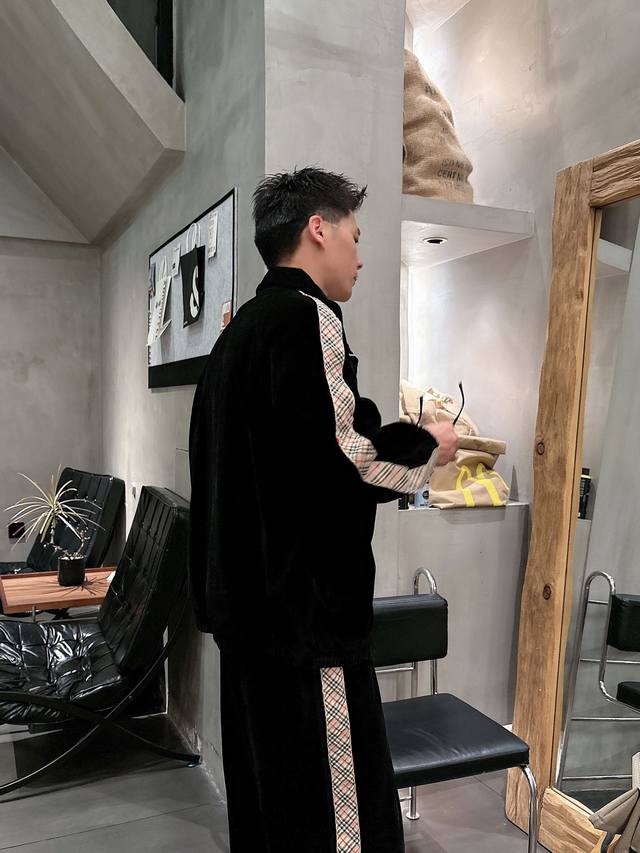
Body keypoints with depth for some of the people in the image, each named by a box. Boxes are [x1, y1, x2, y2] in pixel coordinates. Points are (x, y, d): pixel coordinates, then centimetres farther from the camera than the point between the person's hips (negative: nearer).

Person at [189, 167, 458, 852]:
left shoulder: (240, 328, 16)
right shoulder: (307, 317, -13)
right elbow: (340, 457, -23)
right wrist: (428, 444, -5)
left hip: (244, 604, 10)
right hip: (306, 611, -10)